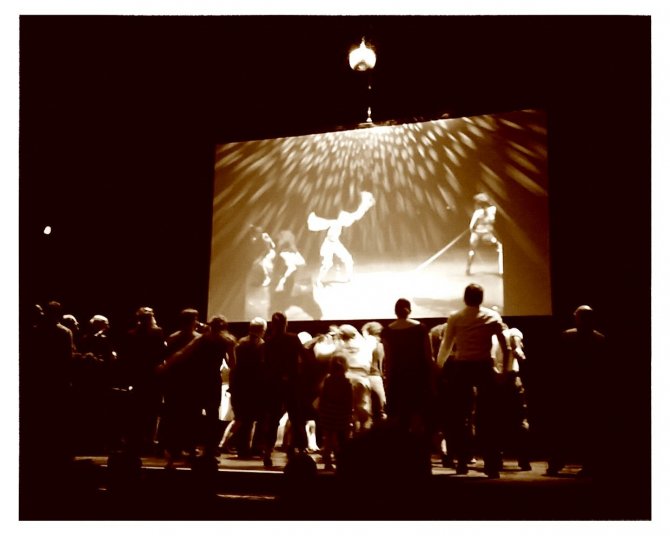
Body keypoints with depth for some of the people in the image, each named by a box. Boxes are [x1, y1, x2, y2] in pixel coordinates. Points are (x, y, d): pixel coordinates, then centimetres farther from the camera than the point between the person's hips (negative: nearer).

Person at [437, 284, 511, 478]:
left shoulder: (455, 317, 1)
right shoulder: (493, 317, 3)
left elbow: (446, 346, 0)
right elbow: (505, 347, 0)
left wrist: (439, 365, 15)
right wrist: (505, 368, 11)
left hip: (461, 367, 0)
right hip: (484, 367, 0)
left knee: (462, 417, 11)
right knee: (487, 418, 2)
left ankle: (462, 463, 13)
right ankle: (492, 465, -2)